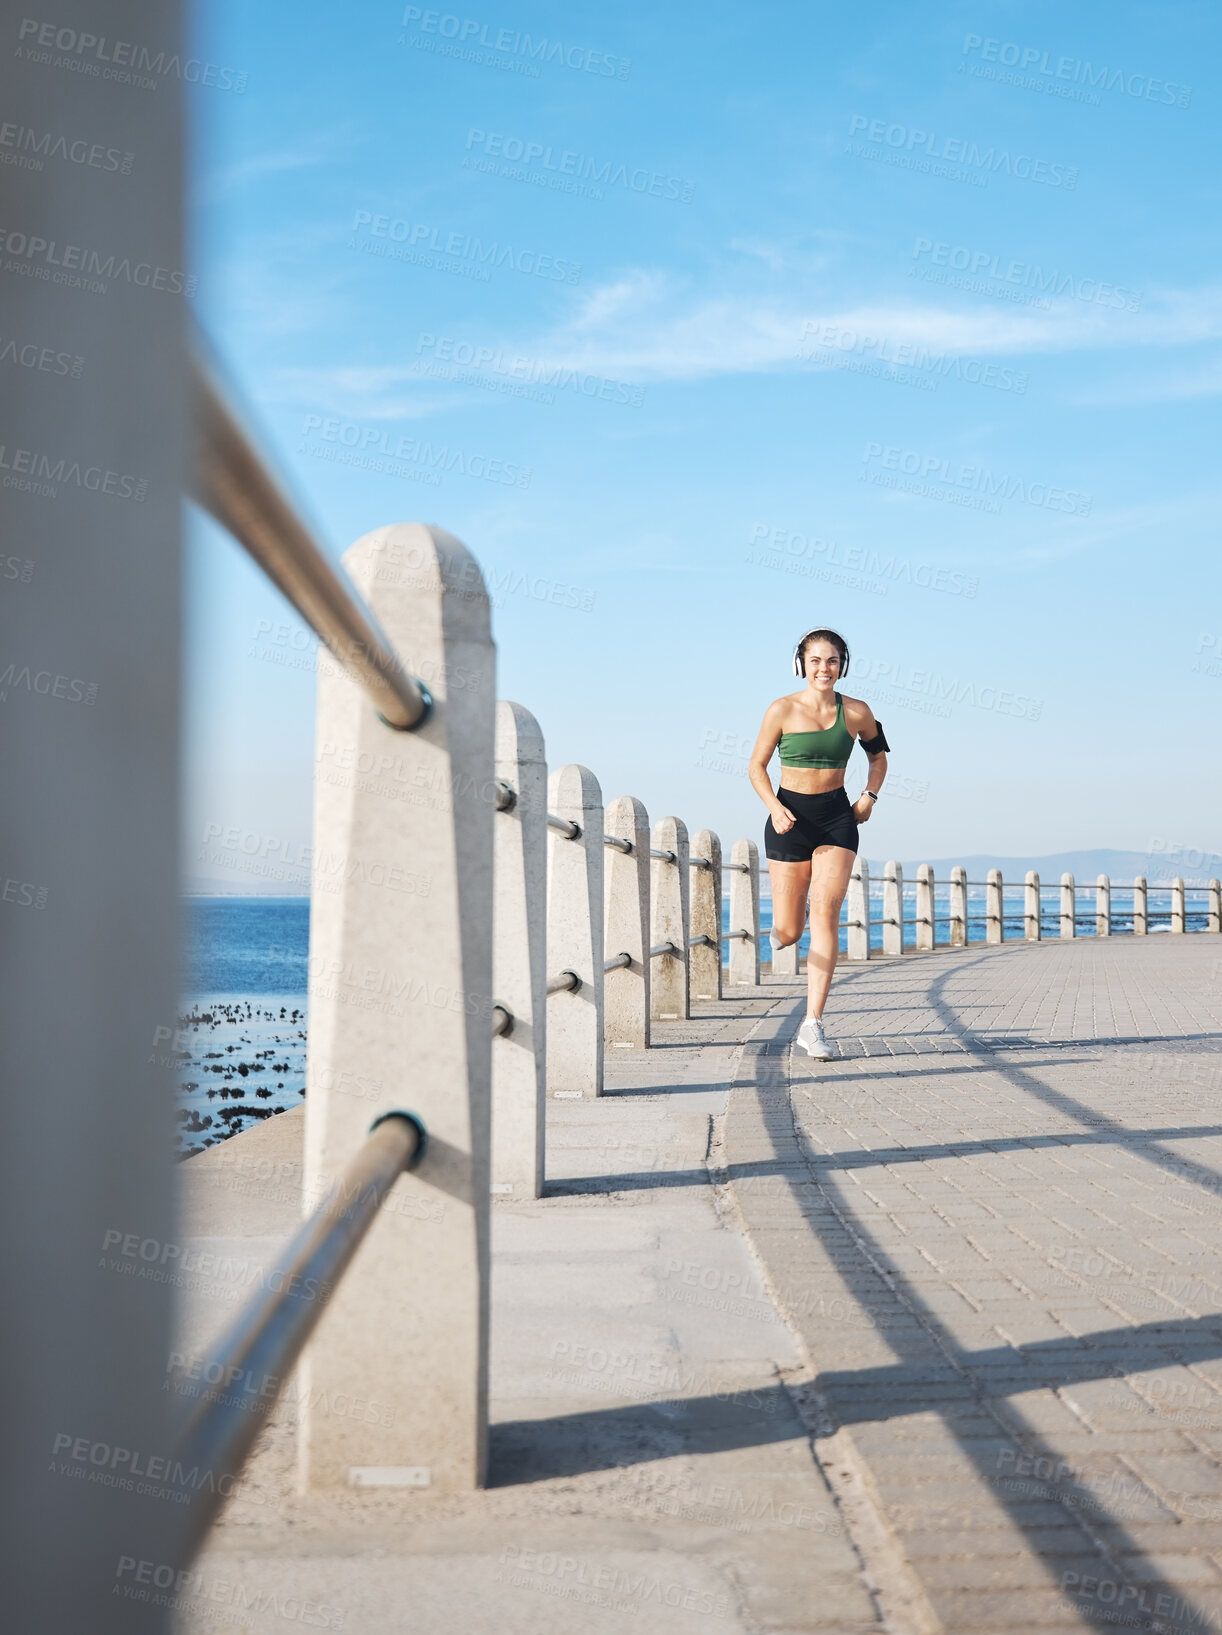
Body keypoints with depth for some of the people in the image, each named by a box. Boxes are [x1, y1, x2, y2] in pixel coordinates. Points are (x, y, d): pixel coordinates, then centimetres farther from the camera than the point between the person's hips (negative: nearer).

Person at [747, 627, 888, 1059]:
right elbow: (757, 766, 1)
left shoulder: (856, 712, 0)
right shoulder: (783, 710, -6)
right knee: (789, 932, 1)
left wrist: (869, 797, 3)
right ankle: (781, 926, 43)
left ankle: (813, 1025, -14)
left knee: (826, 912, -17)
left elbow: (878, 755, 19)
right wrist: (775, 807, -15)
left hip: (837, 817, 1)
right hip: (790, 818, -1)